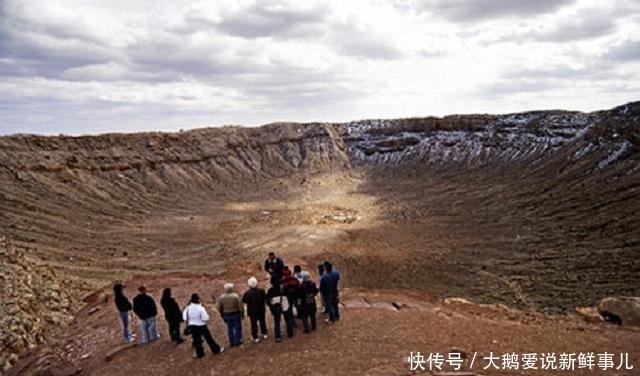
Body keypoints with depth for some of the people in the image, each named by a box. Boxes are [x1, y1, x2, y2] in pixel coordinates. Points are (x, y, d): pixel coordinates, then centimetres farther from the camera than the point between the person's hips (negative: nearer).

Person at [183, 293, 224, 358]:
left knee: (197, 340, 15)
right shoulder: (200, 308, -23)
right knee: (208, 338, 11)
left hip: (192, 326, 3)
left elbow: (185, 318, -2)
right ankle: (216, 350, 24)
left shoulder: (188, 308, -10)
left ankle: (199, 353, 25)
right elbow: (205, 318, -21)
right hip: (201, 326, -3)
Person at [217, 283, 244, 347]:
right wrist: (242, 314, 0)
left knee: (230, 329, 17)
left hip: (227, 315, 3)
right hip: (236, 314, -3)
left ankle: (231, 343, 24)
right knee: (238, 328, 14)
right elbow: (241, 306, -14)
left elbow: (219, 308, 1)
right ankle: (237, 342, 22)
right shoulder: (236, 296, -19)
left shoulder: (221, 297, -8)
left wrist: (222, 316, 14)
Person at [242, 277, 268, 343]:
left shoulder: (247, 293, -23)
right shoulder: (261, 291, -20)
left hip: (252, 311, -2)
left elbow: (244, 301, -10)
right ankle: (264, 334, 38)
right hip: (261, 310, 2)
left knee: (254, 324, 12)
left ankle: (255, 338, 20)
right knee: (262, 322, 23)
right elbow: (265, 298, -7)